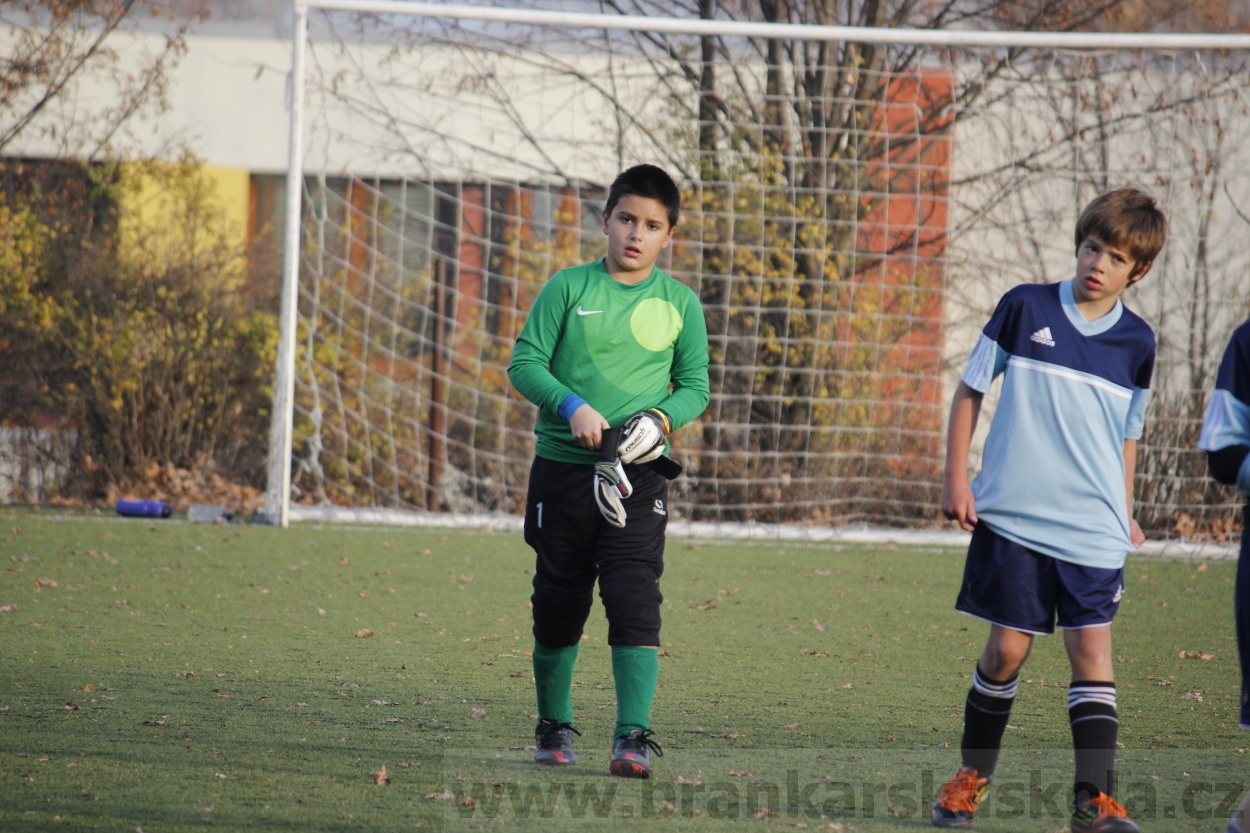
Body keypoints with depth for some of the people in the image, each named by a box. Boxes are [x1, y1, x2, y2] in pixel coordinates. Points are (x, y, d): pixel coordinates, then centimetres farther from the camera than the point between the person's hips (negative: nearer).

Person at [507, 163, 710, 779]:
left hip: (637, 473, 0)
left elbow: (694, 386, 10)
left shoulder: (679, 303, 5)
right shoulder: (569, 288, 1)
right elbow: (524, 363, -1)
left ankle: (633, 737, -15)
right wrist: (572, 407, -17)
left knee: (635, 599, -13)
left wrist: (662, 419, -11)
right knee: (558, 601, 9)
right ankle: (554, 725, 27)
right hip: (563, 467, 0)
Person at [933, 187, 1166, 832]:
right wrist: (955, 478, 0)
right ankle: (972, 775, 19)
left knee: (1091, 647, -5)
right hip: (1013, 516, -2)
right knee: (1007, 650, 1)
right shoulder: (1025, 308, -1)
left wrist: (1126, 515, 16)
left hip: (1093, 529, 2)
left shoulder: (1136, 343, 6)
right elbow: (969, 390, 6)